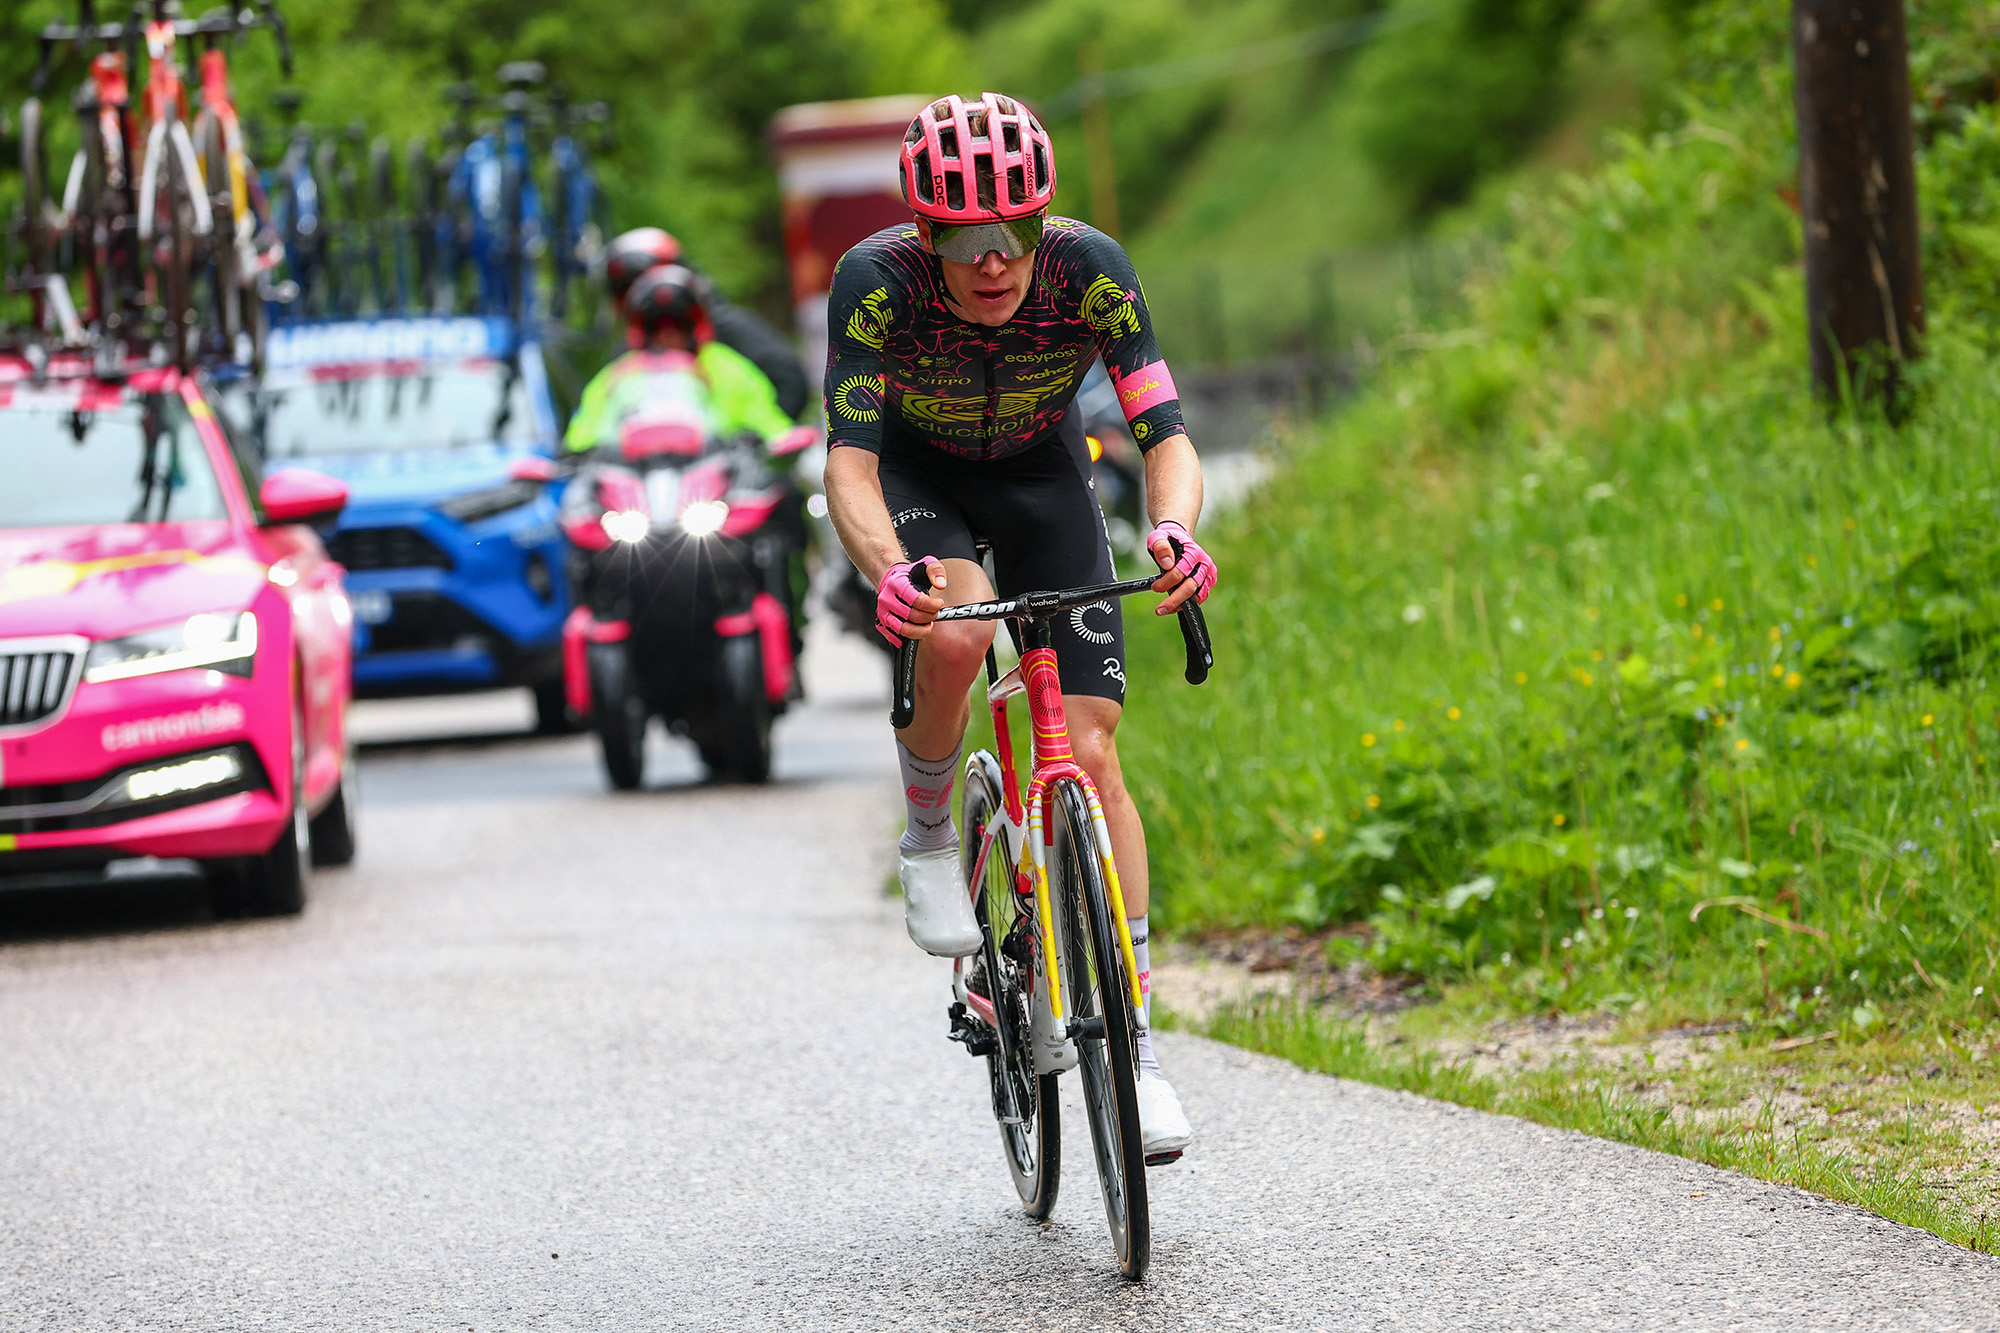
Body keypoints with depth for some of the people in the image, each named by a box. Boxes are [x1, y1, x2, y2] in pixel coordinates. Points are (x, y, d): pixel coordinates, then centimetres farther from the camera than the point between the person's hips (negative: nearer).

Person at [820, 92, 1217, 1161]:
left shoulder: (1090, 270, -30)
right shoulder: (875, 281, -33)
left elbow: (1166, 433, -33)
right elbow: (850, 459, -38)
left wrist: (1175, 530, -55)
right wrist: (887, 572, -59)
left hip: (1042, 475, 1)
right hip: (919, 477, -1)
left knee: (1090, 752, -10)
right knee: (954, 634, -36)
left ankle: (1135, 1050, -6)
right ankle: (927, 840, -6)